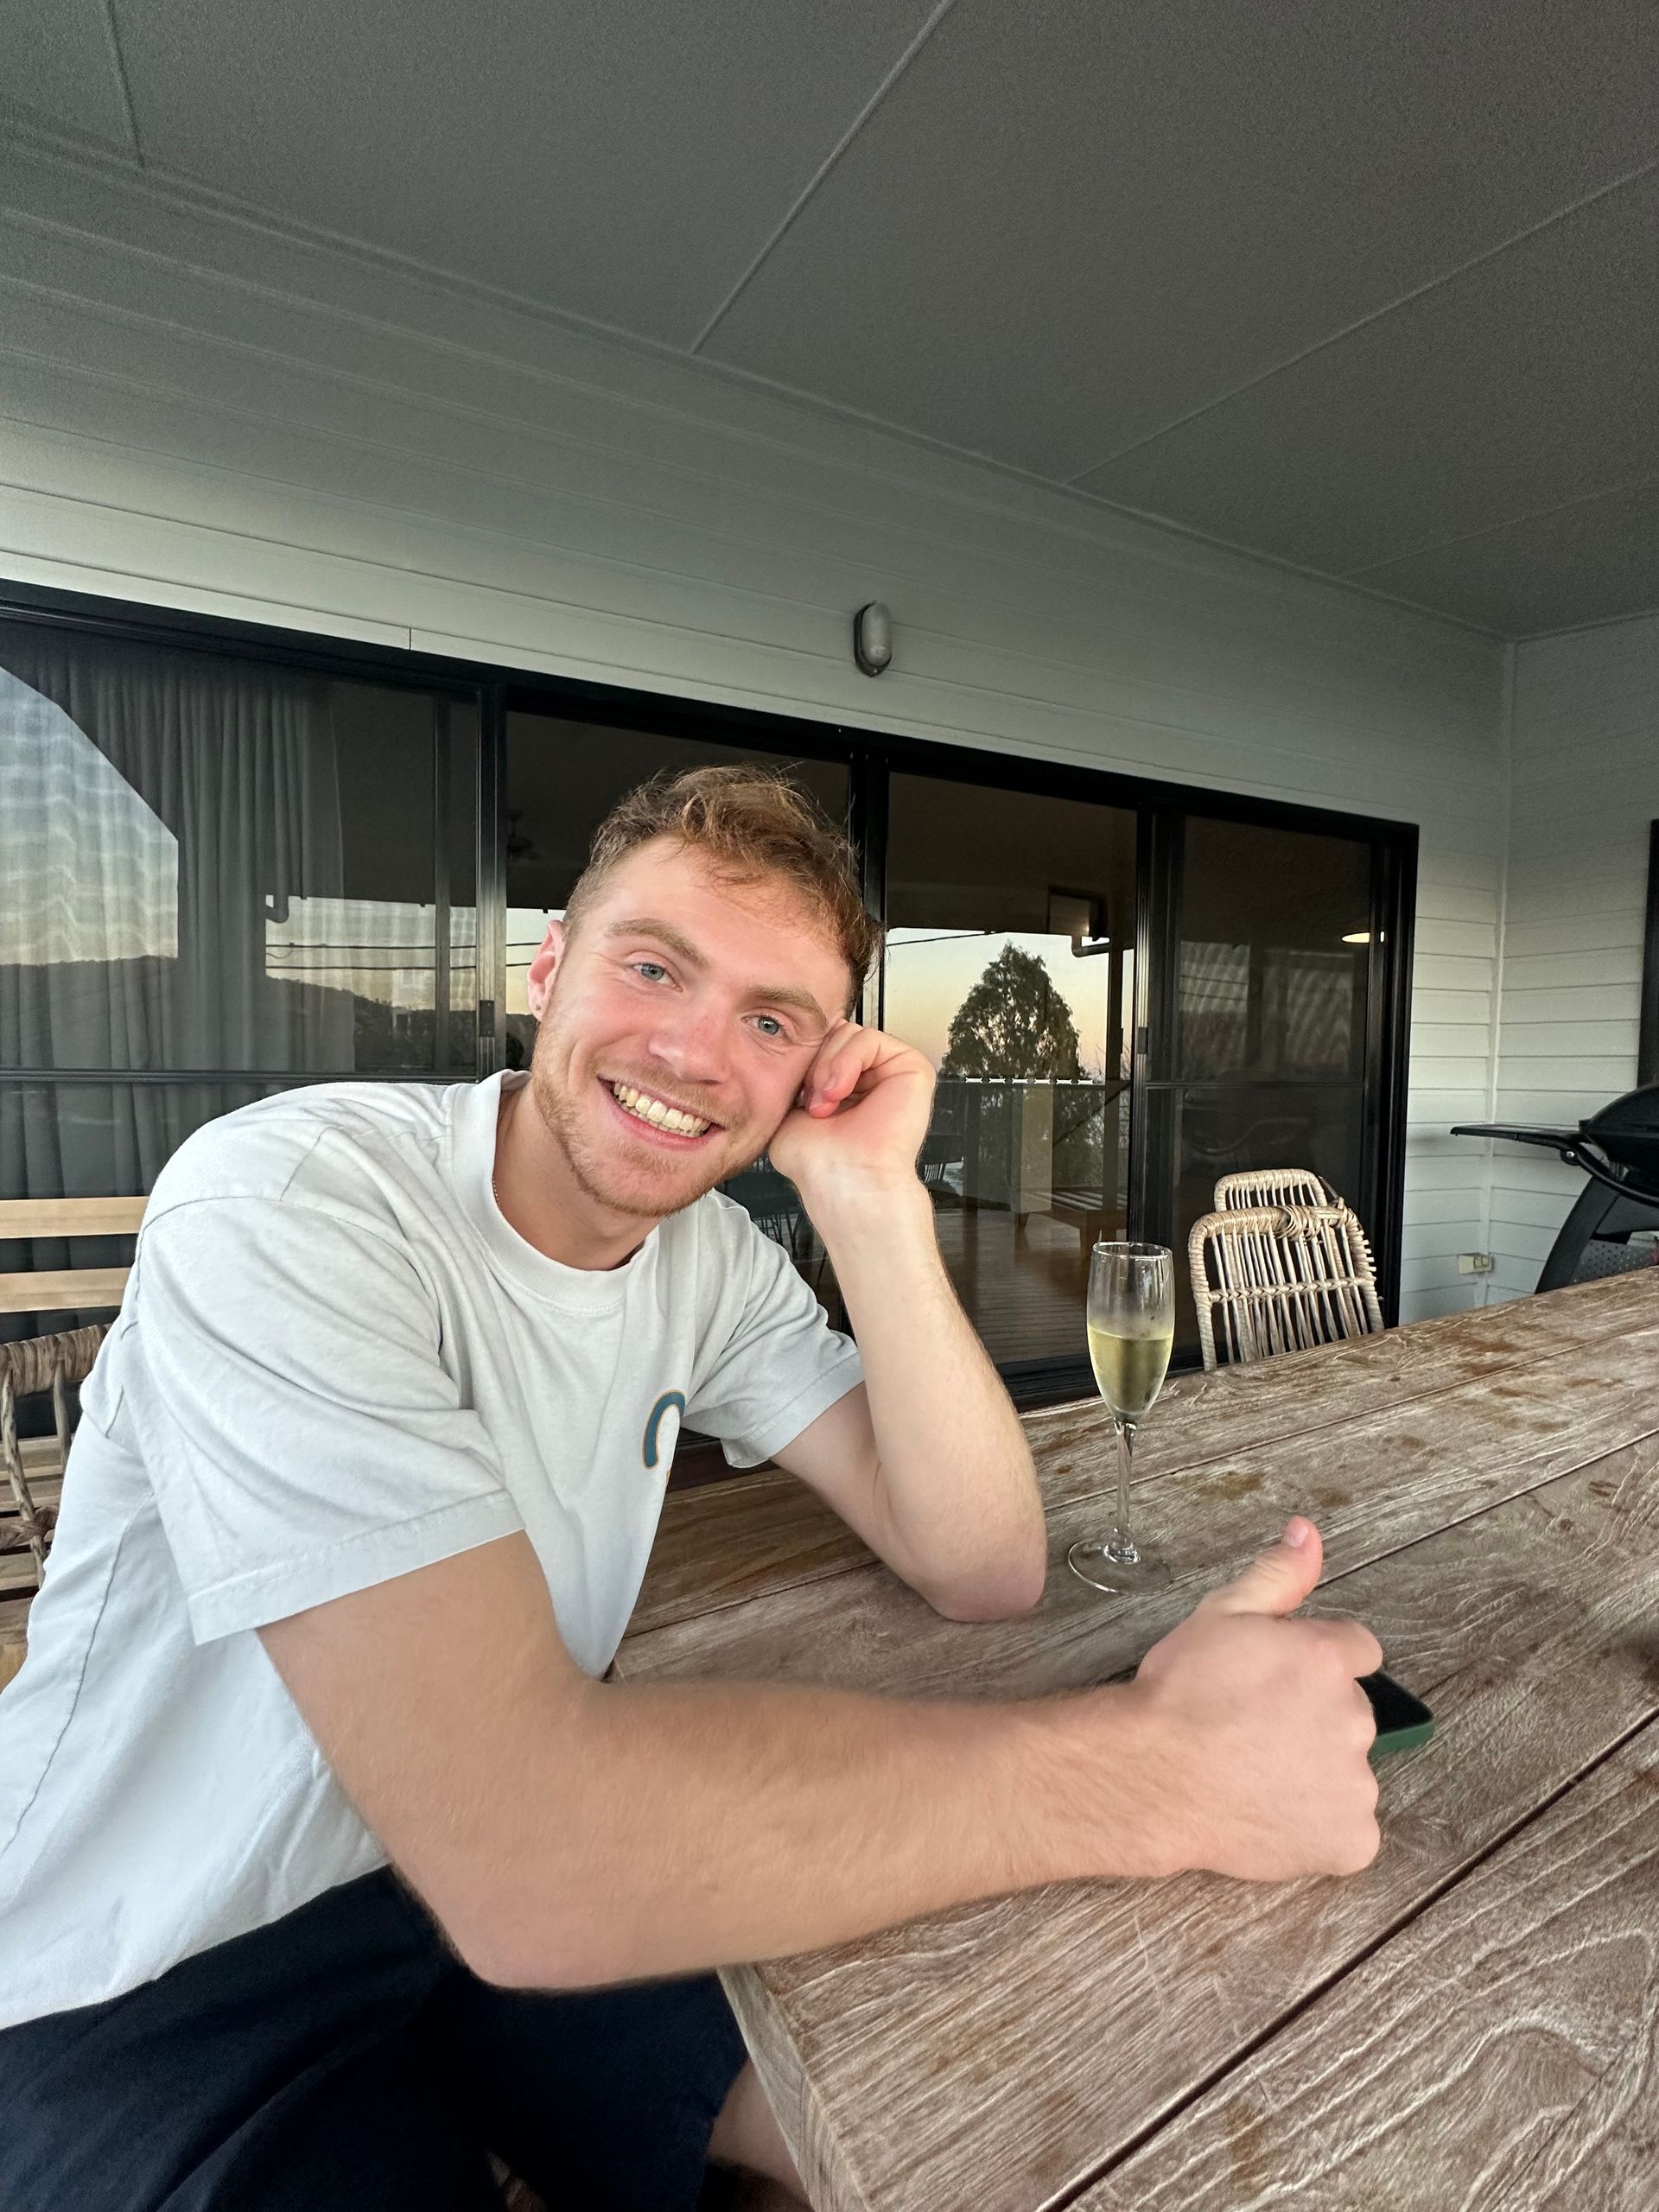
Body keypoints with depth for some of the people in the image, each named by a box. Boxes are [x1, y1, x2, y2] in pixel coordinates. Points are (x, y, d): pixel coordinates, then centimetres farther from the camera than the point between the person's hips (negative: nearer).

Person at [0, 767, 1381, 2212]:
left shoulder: (714, 1258, -6)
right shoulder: (288, 1208, -27)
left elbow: (982, 1570, -11)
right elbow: (514, 1862, -36)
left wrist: (873, 1198, -23)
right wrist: (1156, 1767, -32)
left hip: (521, 1891, 6)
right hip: (159, 1995, -5)